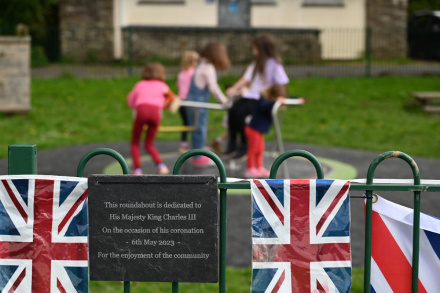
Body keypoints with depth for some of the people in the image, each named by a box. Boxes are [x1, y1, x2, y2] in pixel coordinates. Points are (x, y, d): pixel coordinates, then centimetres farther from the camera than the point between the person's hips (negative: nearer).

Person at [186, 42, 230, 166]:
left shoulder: (202, 64, 13)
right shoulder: (209, 67, -16)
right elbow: (213, 87, -18)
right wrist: (222, 99, -4)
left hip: (192, 97, 9)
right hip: (199, 99, -9)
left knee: (197, 128, 14)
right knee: (200, 128, -4)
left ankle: (198, 155, 20)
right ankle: (198, 157, -1)